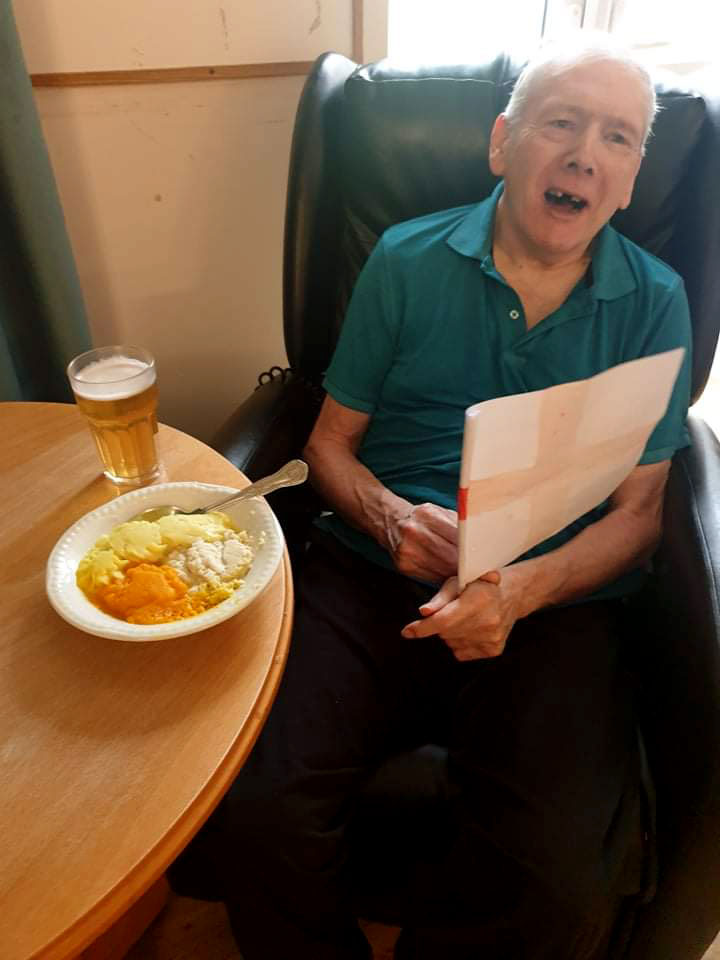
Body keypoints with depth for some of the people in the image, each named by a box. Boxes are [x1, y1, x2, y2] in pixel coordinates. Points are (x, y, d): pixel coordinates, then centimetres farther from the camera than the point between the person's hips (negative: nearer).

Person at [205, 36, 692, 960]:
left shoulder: (655, 305, 7)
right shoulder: (408, 262, 6)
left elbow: (638, 511, 5)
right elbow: (331, 442, 9)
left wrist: (523, 589, -14)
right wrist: (391, 518, -13)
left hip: (553, 604, 1)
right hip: (370, 574, 1)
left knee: (565, 883, -21)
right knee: (261, 815, -19)